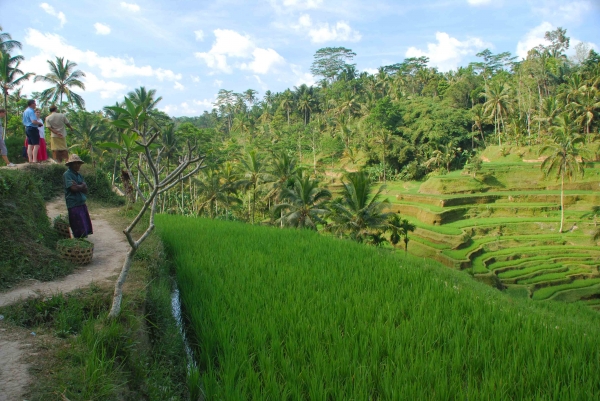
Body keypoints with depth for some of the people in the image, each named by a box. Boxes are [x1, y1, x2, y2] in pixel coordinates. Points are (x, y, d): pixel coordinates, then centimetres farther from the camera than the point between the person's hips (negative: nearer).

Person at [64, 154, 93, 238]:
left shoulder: (79, 175, 17)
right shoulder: (67, 174, -7)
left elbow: (85, 190, 8)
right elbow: (73, 188, -19)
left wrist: (77, 186, -10)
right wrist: (82, 186, 0)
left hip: (82, 204, 8)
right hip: (74, 205, -8)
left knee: (86, 230, 10)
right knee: (80, 233, -6)